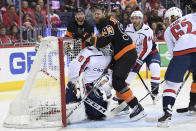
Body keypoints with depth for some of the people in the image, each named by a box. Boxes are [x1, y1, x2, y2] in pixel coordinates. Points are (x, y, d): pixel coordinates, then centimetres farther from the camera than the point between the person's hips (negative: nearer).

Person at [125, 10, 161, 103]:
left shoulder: (147, 30, -25)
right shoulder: (128, 28, -7)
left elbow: (147, 48, -26)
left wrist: (138, 60, -26)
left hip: (150, 52, -5)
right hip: (136, 53, 5)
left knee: (154, 67, -30)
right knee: (130, 71, 0)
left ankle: (155, 91, -19)